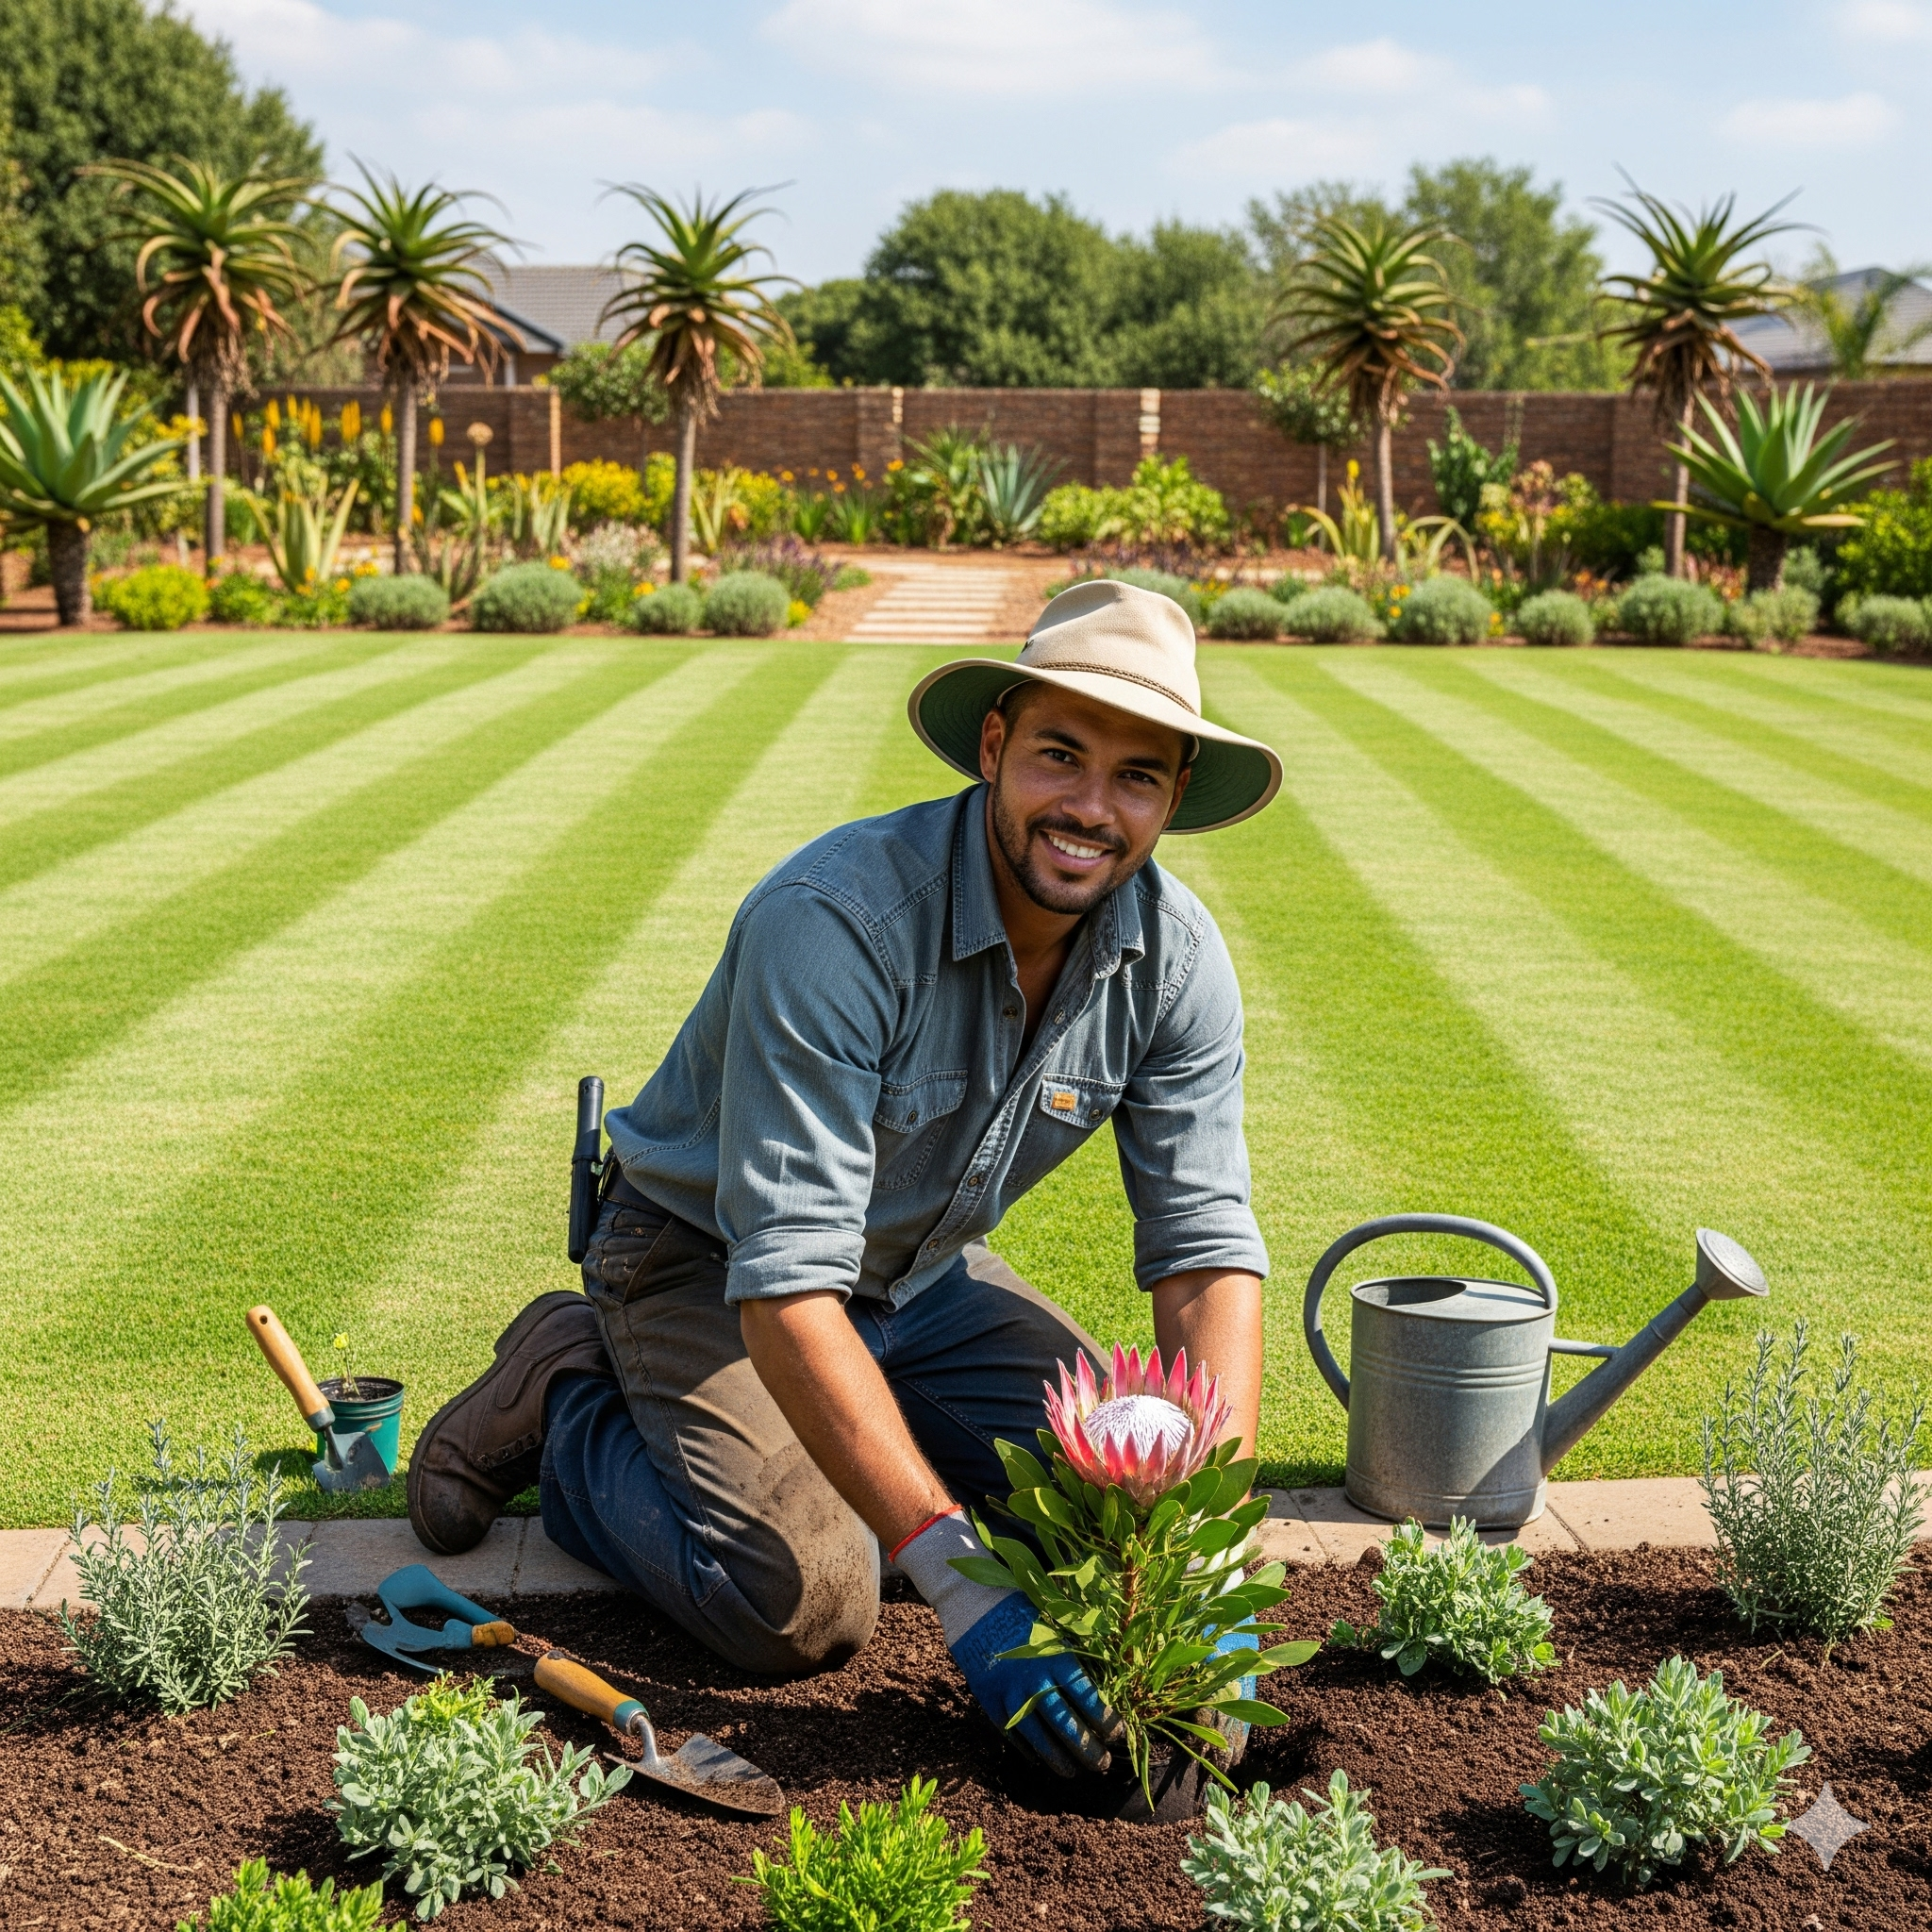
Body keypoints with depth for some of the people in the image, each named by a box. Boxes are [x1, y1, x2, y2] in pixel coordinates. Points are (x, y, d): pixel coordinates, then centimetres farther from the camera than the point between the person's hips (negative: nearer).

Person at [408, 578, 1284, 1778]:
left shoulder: (1175, 956, -16)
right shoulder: (833, 921, -35)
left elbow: (1208, 1251, -15)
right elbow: (786, 1285, -38)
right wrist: (961, 1581, -44)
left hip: (922, 1276, 6)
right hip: (710, 1267, -6)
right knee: (806, 1607, -23)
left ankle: (842, 1429, 15)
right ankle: (570, 1397, 3)